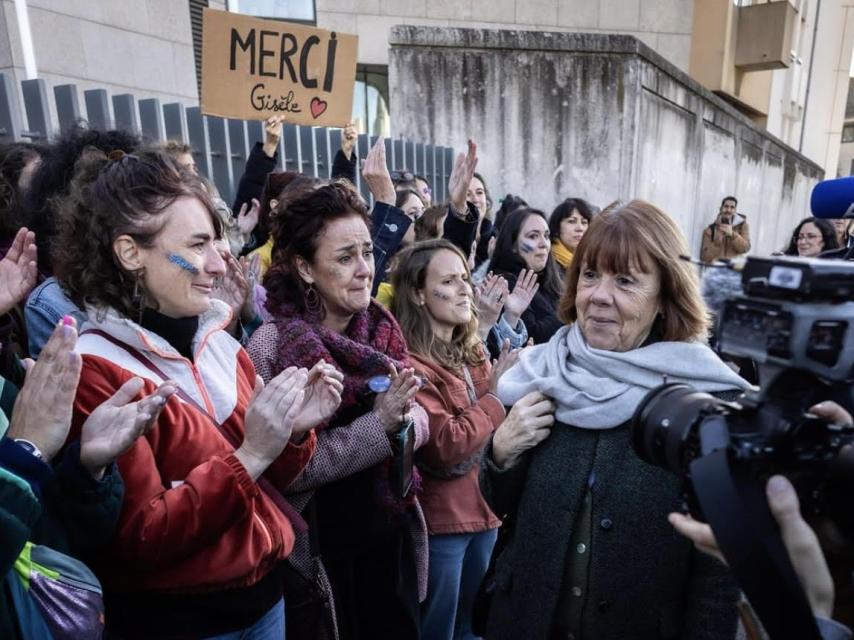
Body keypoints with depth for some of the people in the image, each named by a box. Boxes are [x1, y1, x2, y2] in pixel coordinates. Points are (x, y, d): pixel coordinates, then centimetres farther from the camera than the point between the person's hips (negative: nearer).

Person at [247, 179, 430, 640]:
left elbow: (418, 420, 1)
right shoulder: (270, 347, -19)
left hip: (393, 541, 6)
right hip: (319, 557, -5)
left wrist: (402, 420, -20)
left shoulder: (383, 329, -1)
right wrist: (378, 424, -26)